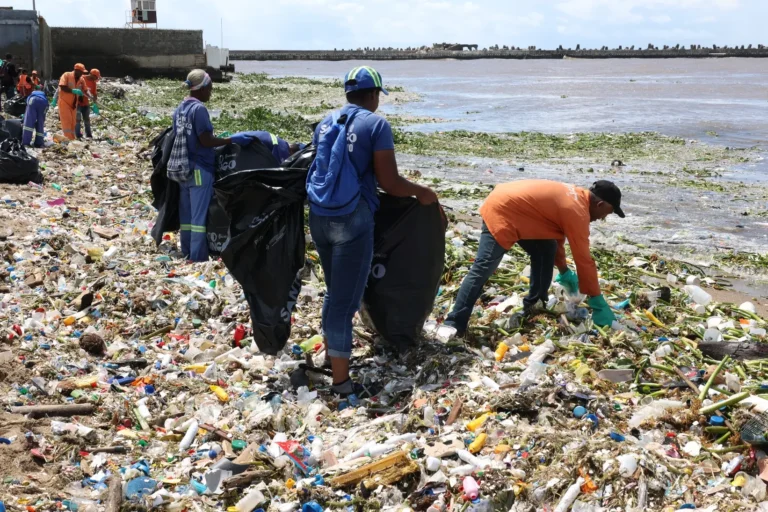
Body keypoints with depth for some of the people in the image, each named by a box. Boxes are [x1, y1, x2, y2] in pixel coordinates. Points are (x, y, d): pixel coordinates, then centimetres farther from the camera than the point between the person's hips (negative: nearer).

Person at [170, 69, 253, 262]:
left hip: (183, 168, 8)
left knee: (186, 215, 13)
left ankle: (187, 256, 20)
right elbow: (205, 140, -18)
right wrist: (232, 139, -12)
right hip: (200, 169, -8)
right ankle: (198, 259, 1)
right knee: (200, 216, -3)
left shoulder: (180, 108, 10)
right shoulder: (199, 109, -16)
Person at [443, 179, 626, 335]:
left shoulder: (574, 197, 12)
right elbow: (583, 259, -13)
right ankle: (454, 326, -19)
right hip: (501, 212, -10)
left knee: (546, 249, 15)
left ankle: (534, 304, 23)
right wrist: (598, 302, -5)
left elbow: (555, 234, 26)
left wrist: (564, 271, 32)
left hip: (509, 205, 10)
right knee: (482, 270, -16)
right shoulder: (577, 211, -16)